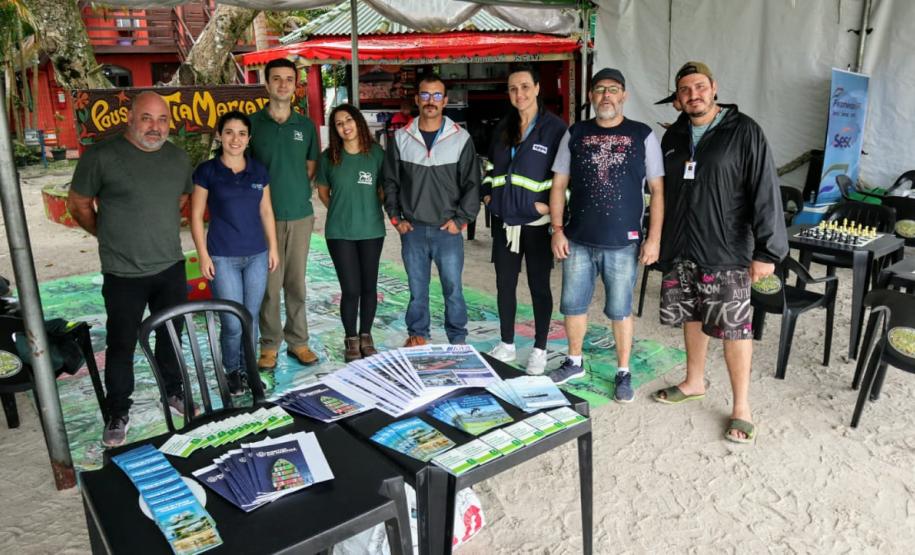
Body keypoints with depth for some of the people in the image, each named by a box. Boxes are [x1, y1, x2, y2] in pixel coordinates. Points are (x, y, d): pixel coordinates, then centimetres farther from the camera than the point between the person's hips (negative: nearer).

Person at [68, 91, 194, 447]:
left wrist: (160, 229, 12)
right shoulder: (101, 157, -13)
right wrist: (110, 235, 5)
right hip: (123, 274, -4)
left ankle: (173, 391, 39)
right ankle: (118, 413, 24)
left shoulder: (178, 158, 2)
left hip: (170, 267, 4)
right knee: (121, 344, 7)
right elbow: (78, 204, -2)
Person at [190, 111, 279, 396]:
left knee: (251, 318, 10)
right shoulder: (206, 171, -3)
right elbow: (196, 215, -2)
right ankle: (232, 371, 21)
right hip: (223, 257, -3)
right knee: (232, 323, -3)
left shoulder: (259, 171, 6)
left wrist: (273, 247, 10)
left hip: (257, 255, 3)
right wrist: (203, 255, -7)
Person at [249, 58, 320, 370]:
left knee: (296, 283, 9)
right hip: (265, 215, -2)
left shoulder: (305, 125, 9)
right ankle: (270, 344, 15)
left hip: (301, 215, 2)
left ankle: (298, 341, 20)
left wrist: (297, 191, 3)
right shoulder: (252, 123, 1)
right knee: (269, 284, 1)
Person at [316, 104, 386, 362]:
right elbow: (323, 191, 12)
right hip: (340, 232, -1)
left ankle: (366, 336, 26)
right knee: (351, 289, -1)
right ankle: (350, 339, 18)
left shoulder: (376, 153, -1)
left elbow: (384, 188, 9)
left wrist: (372, 211, 1)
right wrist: (341, 212, 5)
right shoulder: (329, 157, 0)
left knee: (369, 286, 7)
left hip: (371, 230, 1)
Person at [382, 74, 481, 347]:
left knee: (453, 289, 4)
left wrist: (461, 219, -5)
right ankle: (417, 335, 26)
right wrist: (396, 217, 4)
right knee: (417, 289, 11)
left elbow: (472, 183, 1)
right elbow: (390, 181, 10)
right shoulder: (401, 138, 4)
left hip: (448, 231, -1)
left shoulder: (461, 138, 0)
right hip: (413, 230, 2)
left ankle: (458, 339, 18)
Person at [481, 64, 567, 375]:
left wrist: (552, 205, -15)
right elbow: (491, 165, 23)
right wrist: (487, 192, 10)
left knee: (538, 286, 6)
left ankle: (539, 349, 19)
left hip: (536, 222, -5)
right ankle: (506, 344, 27)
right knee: (504, 284, 12)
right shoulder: (503, 128, 11)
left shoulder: (555, 128, -7)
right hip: (504, 221, 5)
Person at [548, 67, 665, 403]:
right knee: (573, 305, 12)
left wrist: (654, 238, -7)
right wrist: (557, 230, -1)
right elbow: (558, 185, 7)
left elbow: (657, 190, -1)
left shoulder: (643, 136, -1)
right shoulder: (575, 135, 5)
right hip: (578, 241, 3)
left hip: (623, 243, -2)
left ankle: (623, 373, 24)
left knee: (620, 310, 8)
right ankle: (574, 362, 33)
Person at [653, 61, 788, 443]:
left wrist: (767, 251, -15)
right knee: (691, 318, 17)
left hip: (726, 254, -5)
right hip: (680, 252, 5)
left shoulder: (743, 132, -7)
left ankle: (741, 407, 12)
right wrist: (657, 239, 16)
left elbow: (765, 192, -11)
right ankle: (694, 382, 35)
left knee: (734, 328, -1)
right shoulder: (674, 136, 10)